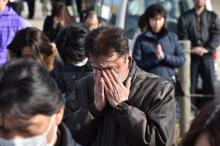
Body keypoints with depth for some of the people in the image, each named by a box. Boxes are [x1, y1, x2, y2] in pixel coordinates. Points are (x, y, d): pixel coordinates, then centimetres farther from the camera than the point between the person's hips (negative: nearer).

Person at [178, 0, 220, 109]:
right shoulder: (185, 17, 11)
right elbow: (183, 36, 1)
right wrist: (192, 49, -15)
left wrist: (207, 48, -13)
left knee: (210, 83, -4)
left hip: (207, 56, 1)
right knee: (191, 84, 0)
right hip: (191, 55, 0)